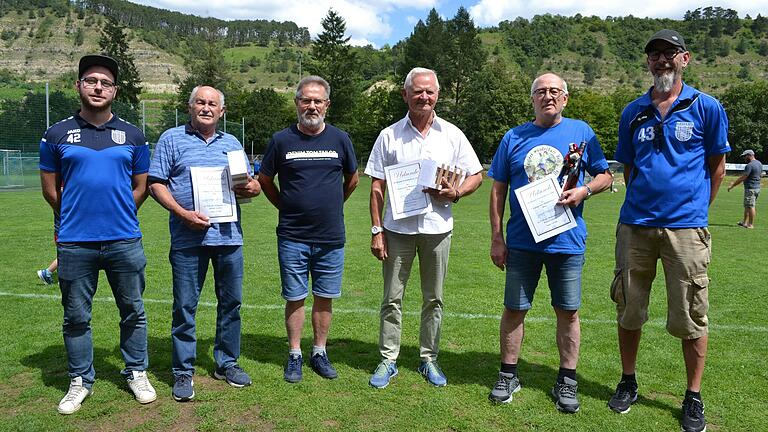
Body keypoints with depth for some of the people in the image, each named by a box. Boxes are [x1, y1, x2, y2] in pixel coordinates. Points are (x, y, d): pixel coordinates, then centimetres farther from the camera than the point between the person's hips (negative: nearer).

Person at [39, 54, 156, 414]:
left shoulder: (132, 135, 6)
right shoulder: (57, 134, 4)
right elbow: (50, 187, 9)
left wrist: (118, 216, 8)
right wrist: (76, 216, 11)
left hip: (124, 241, 0)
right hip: (75, 244, 0)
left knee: (133, 312, 9)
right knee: (76, 316, 10)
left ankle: (136, 374, 25)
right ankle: (80, 381, 25)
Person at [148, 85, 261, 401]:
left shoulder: (231, 143, 18)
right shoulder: (172, 139, 6)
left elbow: (250, 184, 19)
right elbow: (156, 184, -1)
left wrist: (251, 188, -6)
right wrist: (183, 214, -15)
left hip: (228, 235, 4)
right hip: (188, 237, -3)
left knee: (231, 302, 9)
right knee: (185, 306, 2)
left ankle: (227, 363, 25)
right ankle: (183, 372, 15)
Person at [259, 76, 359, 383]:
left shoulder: (340, 139, 2)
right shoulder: (282, 140, -1)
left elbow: (352, 179, 16)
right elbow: (265, 180, 11)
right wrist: (287, 208, 10)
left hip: (331, 237, 1)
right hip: (292, 237, -1)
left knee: (325, 298, 10)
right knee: (295, 298, 7)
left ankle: (320, 353, 25)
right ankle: (295, 356, 21)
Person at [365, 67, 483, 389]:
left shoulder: (452, 134, 4)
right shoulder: (389, 136, 2)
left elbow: (476, 176, 8)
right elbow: (377, 187, 2)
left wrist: (456, 193, -12)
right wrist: (377, 230, -4)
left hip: (437, 227, 1)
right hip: (398, 228, -1)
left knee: (433, 299, 10)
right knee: (392, 298, 5)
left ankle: (429, 359, 25)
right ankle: (388, 360, 18)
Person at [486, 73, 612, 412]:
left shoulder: (581, 132, 4)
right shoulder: (514, 137, 6)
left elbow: (605, 175, 9)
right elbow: (498, 190, 6)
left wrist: (585, 190, -14)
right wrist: (496, 237, 1)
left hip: (567, 240, 0)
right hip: (522, 241, 1)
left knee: (567, 311, 7)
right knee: (514, 309, 7)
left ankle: (566, 381, 23)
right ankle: (508, 375, 23)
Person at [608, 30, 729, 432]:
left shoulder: (707, 107, 2)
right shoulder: (633, 112, 10)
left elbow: (717, 166, 8)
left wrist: (696, 209, 8)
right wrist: (642, 203, 13)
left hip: (685, 227, -3)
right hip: (635, 225, 3)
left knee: (690, 317, 4)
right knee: (629, 310, 10)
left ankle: (693, 398, 20)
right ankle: (628, 382, 28)